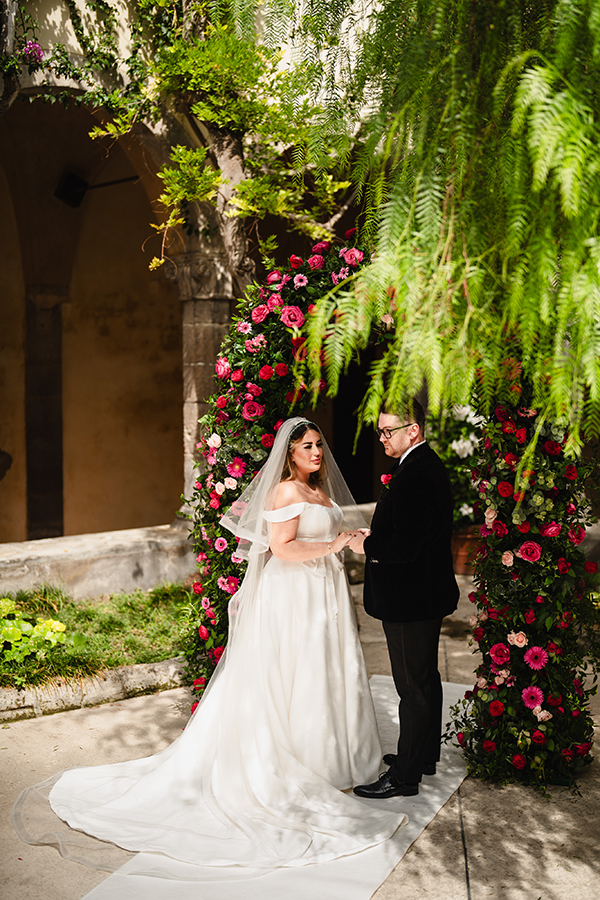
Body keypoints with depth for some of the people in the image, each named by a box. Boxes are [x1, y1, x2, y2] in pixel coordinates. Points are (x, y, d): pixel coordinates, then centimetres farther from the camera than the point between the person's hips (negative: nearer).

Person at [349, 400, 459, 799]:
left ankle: (405, 776, 14)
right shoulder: (429, 466, 10)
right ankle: (425, 755, 37)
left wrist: (367, 546, -12)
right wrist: (376, 537, 6)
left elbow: (405, 546, -28)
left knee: (413, 687, 1)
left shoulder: (414, 476, -24)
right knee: (425, 679, 21)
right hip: (428, 593, 11)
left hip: (410, 599, -11)